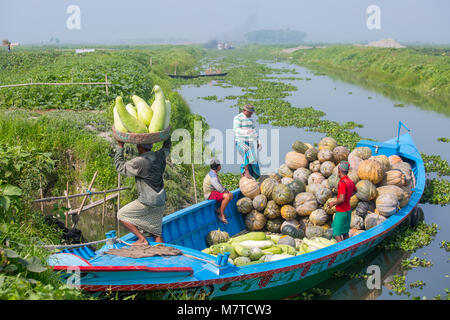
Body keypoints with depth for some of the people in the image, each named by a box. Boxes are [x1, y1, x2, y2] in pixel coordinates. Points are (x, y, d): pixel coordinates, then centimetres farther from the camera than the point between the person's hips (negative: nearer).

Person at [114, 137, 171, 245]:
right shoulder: (160, 156, 2)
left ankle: (142, 240, -1)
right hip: (161, 201, 8)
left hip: (148, 203, -8)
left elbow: (120, 166, -7)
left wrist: (120, 147, -2)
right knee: (157, 233, 14)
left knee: (121, 215, 5)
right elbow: (167, 147, 26)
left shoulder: (139, 162, -19)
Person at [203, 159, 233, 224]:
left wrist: (226, 190, 7)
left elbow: (219, 185, 23)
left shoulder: (214, 174, 14)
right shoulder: (212, 175, -20)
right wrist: (225, 191, -8)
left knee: (231, 195, 11)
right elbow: (218, 188, -27)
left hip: (214, 192, 11)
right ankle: (221, 215, -20)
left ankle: (220, 210, 6)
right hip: (210, 194, -11)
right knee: (227, 196, -29)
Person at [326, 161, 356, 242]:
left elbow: (342, 199, -29)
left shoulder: (342, 183, -23)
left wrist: (333, 203, -14)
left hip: (341, 212, -9)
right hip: (348, 210, 9)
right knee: (345, 232, 16)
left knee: (337, 234, -5)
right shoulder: (350, 182, 4)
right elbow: (354, 191, 27)